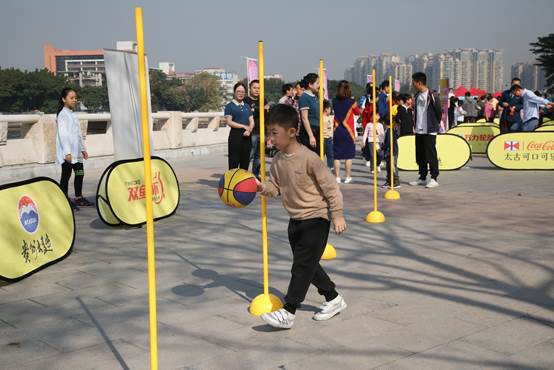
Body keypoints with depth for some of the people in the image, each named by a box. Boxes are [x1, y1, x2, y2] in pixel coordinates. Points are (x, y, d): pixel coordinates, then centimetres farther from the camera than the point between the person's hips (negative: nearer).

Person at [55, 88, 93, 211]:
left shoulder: (72, 115, 17)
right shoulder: (63, 114, -10)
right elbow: (63, 134, -18)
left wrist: (83, 149, 23)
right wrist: (67, 152, -23)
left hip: (76, 152, 9)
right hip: (67, 153, -9)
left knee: (80, 173, 12)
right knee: (66, 175, -4)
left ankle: (78, 198, 22)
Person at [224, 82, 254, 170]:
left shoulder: (247, 106, 15)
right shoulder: (230, 106, -1)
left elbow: (252, 121, 11)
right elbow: (229, 122, -10)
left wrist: (249, 130, -10)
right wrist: (244, 126, -10)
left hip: (247, 136, 5)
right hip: (235, 135, -5)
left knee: (245, 162, 9)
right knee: (234, 163, -6)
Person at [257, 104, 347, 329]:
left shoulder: (309, 158, -20)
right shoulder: (278, 160, 1)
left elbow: (331, 187, -15)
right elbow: (275, 187, 4)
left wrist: (337, 215, -15)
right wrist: (261, 187, -17)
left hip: (316, 219, -8)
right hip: (296, 219, 8)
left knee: (302, 265, -6)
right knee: (308, 264, 15)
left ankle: (288, 312, -2)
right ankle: (334, 299, 32)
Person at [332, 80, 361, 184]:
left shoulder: (334, 101, -2)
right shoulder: (351, 102, -8)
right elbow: (358, 113, 8)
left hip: (337, 131, 2)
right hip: (348, 131, -2)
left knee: (337, 155, 6)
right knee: (349, 155, 6)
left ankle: (337, 177, 6)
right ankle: (348, 177, 8)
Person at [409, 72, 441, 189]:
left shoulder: (432, 96, -13)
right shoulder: (417, 96, 11)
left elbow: (439, 111, -8)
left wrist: (436, 124, 1)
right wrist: (416, 124, 12)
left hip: (429, 130, -8)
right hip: (419, 130, 8)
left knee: (431, 155, -4)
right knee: (420, 156, 11)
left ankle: (434, 179, 3)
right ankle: (422, 178, 20)